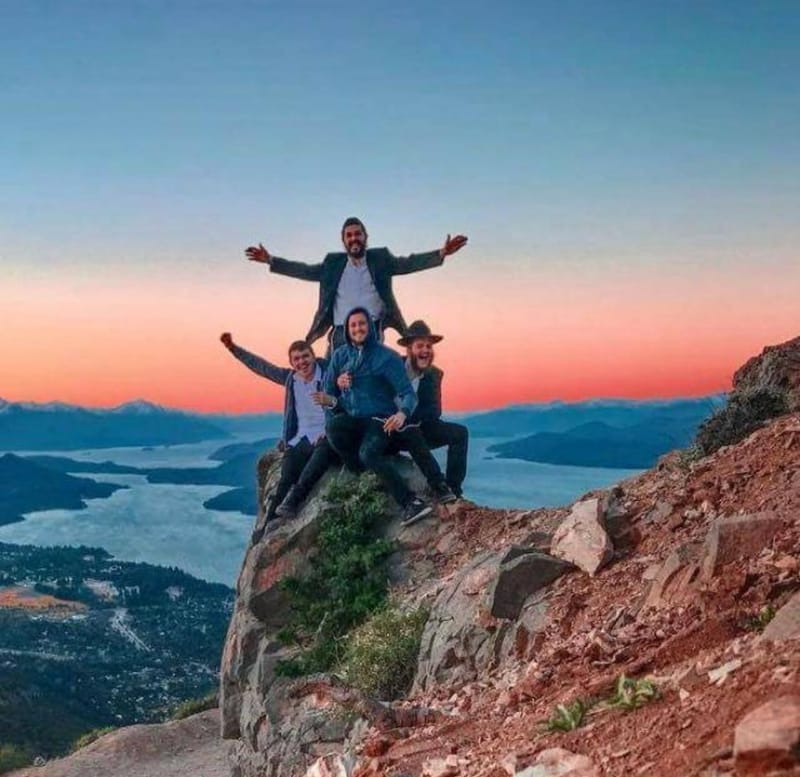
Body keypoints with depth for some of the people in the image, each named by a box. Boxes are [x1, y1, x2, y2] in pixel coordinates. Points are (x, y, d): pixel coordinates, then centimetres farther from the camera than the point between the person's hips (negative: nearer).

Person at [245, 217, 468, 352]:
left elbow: (408, 263, 3)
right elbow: (305, 270, 17)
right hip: (340, 334, 2)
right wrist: (270, 260, 13)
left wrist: (441, 253, -11)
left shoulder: (380, 259, 11)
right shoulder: (333, 263, 15)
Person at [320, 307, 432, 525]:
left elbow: (408, 394, -9)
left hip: (379, 419, -4)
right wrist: (337, 383, -11)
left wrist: (402, 413, -31)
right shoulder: (340, 355, 9)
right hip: (351, 419, 4)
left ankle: (412, 503, -31)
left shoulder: (387, 357, -3)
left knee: (368, 453, -34)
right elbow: (328, 396, 13)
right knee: (332, 425, -32)